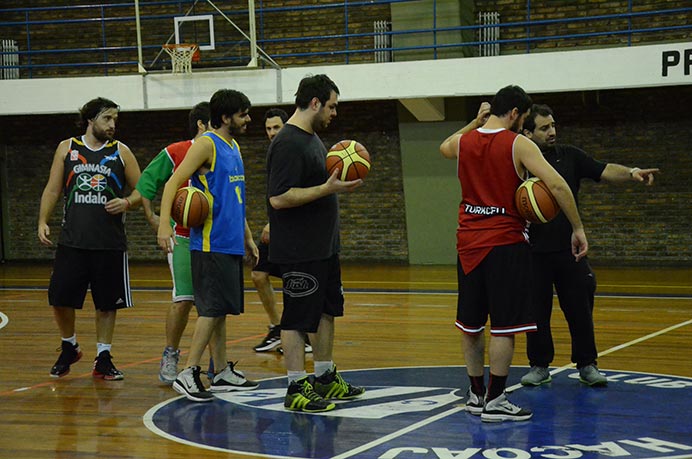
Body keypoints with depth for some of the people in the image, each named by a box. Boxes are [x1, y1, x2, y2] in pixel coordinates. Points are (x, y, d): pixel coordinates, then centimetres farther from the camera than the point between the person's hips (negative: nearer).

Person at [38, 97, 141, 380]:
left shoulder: (120, 152, 6)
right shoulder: (67, 149, 7)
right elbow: (53, 190, 10)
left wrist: (127, 203, -12)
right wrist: (43, 221, -3)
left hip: (110, 243, 0)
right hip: (72, 241, 0)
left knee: (107, 303, 4)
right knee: (60, 299, -2)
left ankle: (103, 359, 16)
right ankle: (69, 348, 22)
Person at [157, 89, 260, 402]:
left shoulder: (233, 147, 17)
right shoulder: (206, 144, -10)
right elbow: (173, 182, -17)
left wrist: (247, 237, 26)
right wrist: (164, 224, -29)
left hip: (230, 244, 9)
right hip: (210, 244, -9)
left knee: (221, 310, 12)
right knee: (212, 310, -10)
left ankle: (223, 373, 17)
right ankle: (188, 374, -7)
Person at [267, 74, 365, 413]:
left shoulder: (312, 137, 14)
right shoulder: (288, 144, -19)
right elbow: (279, 198, -26)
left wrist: (338, 178, 11)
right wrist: (328, 188, -25)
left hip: (324, 246, 11)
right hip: (300, 251, -11)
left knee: (326, 310, 17)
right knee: (298, 317, -4)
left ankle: (325, 378, 28)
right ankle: (296, 388, 2)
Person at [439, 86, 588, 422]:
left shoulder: (464, 141, 6)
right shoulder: (518, 144, -9)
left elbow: (444, 148, 33)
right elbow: (557, 184, -18)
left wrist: (475, 123, 31)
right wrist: (578, 228, -12)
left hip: (468, 241, 6)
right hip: (505, 243, -6)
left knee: (470, 324, 14)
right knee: (504, 325, -1)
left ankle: (476, 394, 21)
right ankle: (494, 401, 0)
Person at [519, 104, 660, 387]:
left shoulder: (570, 156, 5)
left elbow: (605, 171, -4)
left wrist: (631, 173, -22)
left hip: (569, 249, 2)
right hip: (534, 252, -2)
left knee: (580, 310, 4)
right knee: (536, 311, 6)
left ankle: (587, 365, 15)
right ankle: (539, 366, 19)